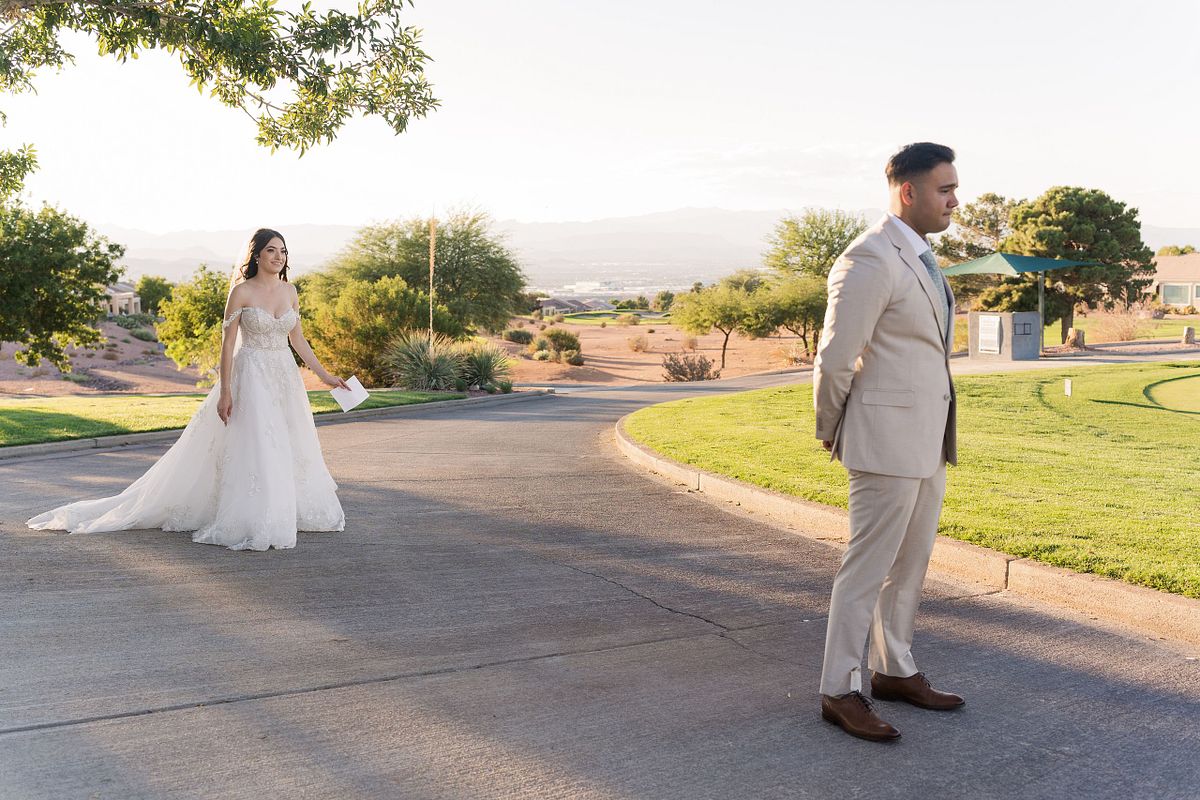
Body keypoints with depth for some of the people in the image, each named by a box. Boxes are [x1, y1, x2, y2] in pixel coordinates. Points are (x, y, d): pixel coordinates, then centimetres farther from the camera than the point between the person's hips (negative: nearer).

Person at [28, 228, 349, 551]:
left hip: (285, 378, 6)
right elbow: (227, 343, -8)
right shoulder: (241, 292, -8)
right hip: (252, 378, -6)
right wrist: (225, 391, -13)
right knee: (254, 449, -10)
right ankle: (251, 525, -2)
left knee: (289, 449, 11)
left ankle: (288, 512, 25)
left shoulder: (289, 291, 7)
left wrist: (325, 375, 12)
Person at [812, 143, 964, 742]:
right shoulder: (870, 260, -17)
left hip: (928, 441, 9)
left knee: (910, 563, 17)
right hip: (886, 441, -9)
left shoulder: (919, 258, 14)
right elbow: (834, 360, -16)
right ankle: (839, 691, 11)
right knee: (868, 567, -1)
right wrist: (831, 434, -3)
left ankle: (894, 671, 31)